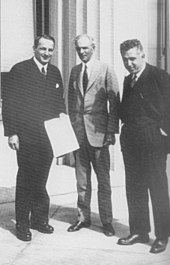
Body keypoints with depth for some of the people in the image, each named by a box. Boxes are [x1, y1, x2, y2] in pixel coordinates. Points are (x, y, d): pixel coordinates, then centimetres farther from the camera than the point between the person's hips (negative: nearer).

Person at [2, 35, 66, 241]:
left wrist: (61, 114, 0)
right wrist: (11, 133, -12)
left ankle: (39, 218, 23)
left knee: (41, 178, 10)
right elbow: (8, 103, -7)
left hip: (48, 135, 4)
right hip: (26, 136, -4)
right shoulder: (19, 70, -4)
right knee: (26, 179, 3)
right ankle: (22, 224, 14)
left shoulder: (55, 72, 13)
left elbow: (59, 100, 20)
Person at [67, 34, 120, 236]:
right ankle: (83, 217, 22)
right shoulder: (75, 71, 12)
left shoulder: (105, 70, -2)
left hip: (98, 131, -4)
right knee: (82, 179, 10)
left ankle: (106, 221, 14)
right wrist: (72, 127, 7)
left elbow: (114, 103, -4)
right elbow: (71, 102, 15)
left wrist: (112, 132, -9)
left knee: (103, 180, 2)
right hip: (78, 132, 4)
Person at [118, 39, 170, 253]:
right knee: (134, 189, 12)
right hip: (131, 142, 7)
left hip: (153, 142, -7)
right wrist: (125, 126, 8)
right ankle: (139, 231, 24)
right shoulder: (128, 80, 14)